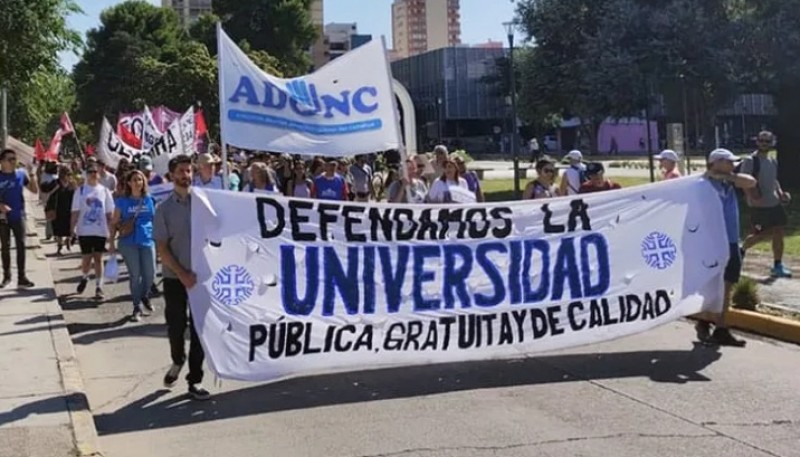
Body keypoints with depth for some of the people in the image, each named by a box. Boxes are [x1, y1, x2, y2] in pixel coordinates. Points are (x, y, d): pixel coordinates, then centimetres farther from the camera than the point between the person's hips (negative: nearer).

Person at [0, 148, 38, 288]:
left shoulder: (21, 174, 1)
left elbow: (35, 190, 2)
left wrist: (32, 175, -11)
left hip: (18, 216, 1)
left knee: (21, 246, 0)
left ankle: (21, 277, 4)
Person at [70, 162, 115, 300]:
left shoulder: (104, 191, 4)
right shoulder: (80, 190, 0)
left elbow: (109, 213, 6)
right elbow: (75, 212, -1)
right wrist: (72, 230, -6)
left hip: (101, 231, 1)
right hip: (84, 230, -1)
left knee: (98, 258, 3)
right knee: (86, 258, 4)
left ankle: (99, 287, 7)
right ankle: (84, 277, 32)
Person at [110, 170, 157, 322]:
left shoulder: (150, 200, 6)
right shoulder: (123, 202, 1)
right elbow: (114, 223, 4)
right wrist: (112, 243, -1)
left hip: (148, 241, 2)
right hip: (129, 243, -2)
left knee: (150, 275, 1)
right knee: (135, 275, 1)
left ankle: (144, 296, 32)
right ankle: (137, 307, 14)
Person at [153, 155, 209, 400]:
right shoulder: (164, 209, -1)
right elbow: (162, 248, -3)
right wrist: (182, 274, -13)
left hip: (201, 275, 0)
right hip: (175, 278, 0)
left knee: (199, 328, 2)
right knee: (176, 326, 9)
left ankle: (194, 380, 12)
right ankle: (177, 361, 39)